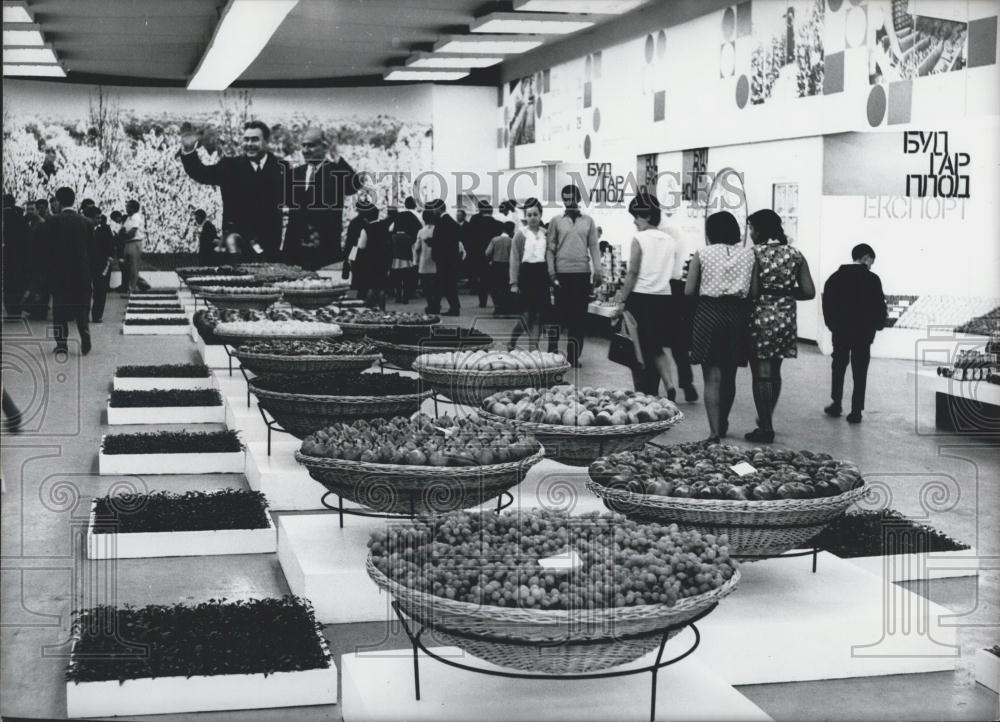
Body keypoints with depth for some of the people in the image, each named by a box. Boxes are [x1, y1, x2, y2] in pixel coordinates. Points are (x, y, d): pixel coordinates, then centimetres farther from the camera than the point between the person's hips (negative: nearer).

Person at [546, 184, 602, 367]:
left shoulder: (588, 221, 9)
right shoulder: (556, 222, 5)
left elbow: (594, 247, 6)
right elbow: (550, 249, 3)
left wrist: (597, 271, -1)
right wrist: (551, 272, -5)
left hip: (583, 272, 1)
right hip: (562, 273, -1)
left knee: (579, 316, 3)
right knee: (561, 314, 1)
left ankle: (574, 356, 8)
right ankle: (552, 352, 11)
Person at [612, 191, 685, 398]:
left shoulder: (639, 239, -9)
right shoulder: (672, 242, 7)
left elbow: (632, 273, -11)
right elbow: (676, 275, 5)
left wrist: (622, 298, -4)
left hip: (641, 299, -5)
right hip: (665, 300, 5)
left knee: (640, 352, 5)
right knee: (655, 350, 15)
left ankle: (642, 396, 9)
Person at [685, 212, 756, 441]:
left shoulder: (702, 254, -3)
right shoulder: (748, 254, 2)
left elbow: (688, 291, -5)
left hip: (709, 314, -3)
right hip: (738, 315, 3)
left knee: (712, 377, -1)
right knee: (729, 375, 17)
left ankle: (715, 431, -8)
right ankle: (723, 424, 34)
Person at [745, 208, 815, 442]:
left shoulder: (754, 253, -10)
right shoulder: (795, 255, 4)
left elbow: (750, 290, -20)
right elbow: (809, 291, 0)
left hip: (760, 318, -5)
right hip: (785, 319, 5)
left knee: (761, 373, 1)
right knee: (775, 371, 19)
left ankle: (766, 428, 1)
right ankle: (767, 419, 32)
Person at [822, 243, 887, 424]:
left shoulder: (836, 277, 0)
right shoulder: (872, 279, -8)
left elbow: (827, 302, 1)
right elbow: (879, 305, -7)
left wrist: (832, 324, 10)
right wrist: (878, 325, 8)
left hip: (840, 331, 2)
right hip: (863, 333, -2)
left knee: (839, 368, 17)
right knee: (860, 372, 3)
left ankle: (836, 405, 21)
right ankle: (856, 411, 1)